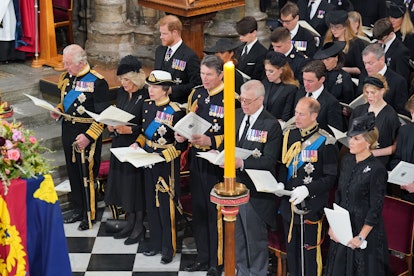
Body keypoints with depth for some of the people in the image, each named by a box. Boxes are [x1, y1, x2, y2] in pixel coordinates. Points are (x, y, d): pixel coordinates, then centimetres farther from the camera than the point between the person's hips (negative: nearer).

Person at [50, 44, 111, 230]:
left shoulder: (97, 82, -16)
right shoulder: (66, 78, 6)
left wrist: (88, 136, -22)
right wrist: (58, 111, 1)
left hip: (87, 134, -7)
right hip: (68, 131, 7)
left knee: (87, 174, 1)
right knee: (73, 172, 16)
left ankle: (89, 215, 15)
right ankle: (78, 210, 31)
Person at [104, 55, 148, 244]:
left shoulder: (146, 96, -16)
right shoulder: (121, 92, 6)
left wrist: (129, 130, -23)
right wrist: (112, 126, -3)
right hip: (120, 145, 7)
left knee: (136, 184, 1)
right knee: (123, 184, 13)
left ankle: (139, 227, 14)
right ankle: (130, 223, 27)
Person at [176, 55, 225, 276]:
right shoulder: (196, 94, 8)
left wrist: (210, 141, -24)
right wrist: (182, 134, -2)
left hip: (216, 162, -7)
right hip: (196, 158, 7)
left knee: (215, 210, 1)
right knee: (198, 208, 14)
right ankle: (203, 258, 28)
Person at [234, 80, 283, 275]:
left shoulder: (271, 125, -14)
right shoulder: (236, 115, 6)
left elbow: (269, 160, -19)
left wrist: (242, 163, -29)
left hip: (255, 191, -6)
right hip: (234, 185, 7)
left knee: (255, 236, 6)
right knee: (237, 234, 19)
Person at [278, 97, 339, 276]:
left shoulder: (325, 142, -13)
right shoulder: (289, 135, 5)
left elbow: (331, 178, -12)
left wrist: (307, 189, -23)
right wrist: (280, 184, -1)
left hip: (311, 205, -5)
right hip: (288, 202, 6)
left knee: (310, 250, 4)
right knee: (291, 247, 17)